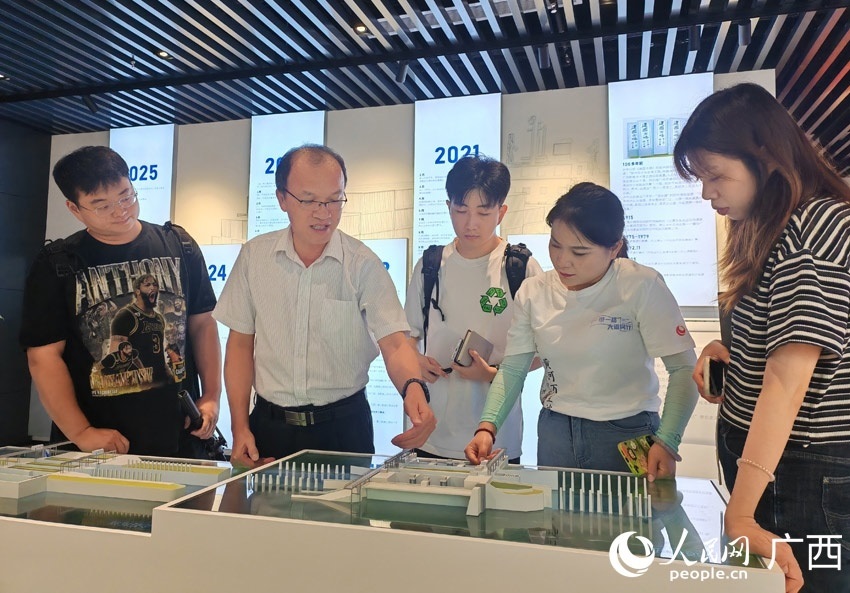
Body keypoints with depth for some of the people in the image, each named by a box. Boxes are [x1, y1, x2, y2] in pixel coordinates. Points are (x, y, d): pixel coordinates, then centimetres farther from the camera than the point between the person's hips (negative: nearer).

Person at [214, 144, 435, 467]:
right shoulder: (254, 256, -2)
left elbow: (394, 343, -15)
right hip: (269, 425, 2)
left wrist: (413, 387, -36)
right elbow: (240, 343, 3)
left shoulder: (363, 265, -9)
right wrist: (240, 427, -2)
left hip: (344, 426, -2)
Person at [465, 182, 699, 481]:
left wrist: (667, 442, -24)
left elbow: (684, 368, -13)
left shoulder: (642, 286, -15)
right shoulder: (533, 292, -3)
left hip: (627, 432, -3)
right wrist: (488, 427, -13)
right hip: (554, 430, 4)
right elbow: (512, 369, 0)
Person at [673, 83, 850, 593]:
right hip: (754, 454, 9)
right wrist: (727, 351, -1)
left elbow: (788, 380, -28)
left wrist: (740, 515, -31)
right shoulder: (769, 229, 8)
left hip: (807, 470, -9)